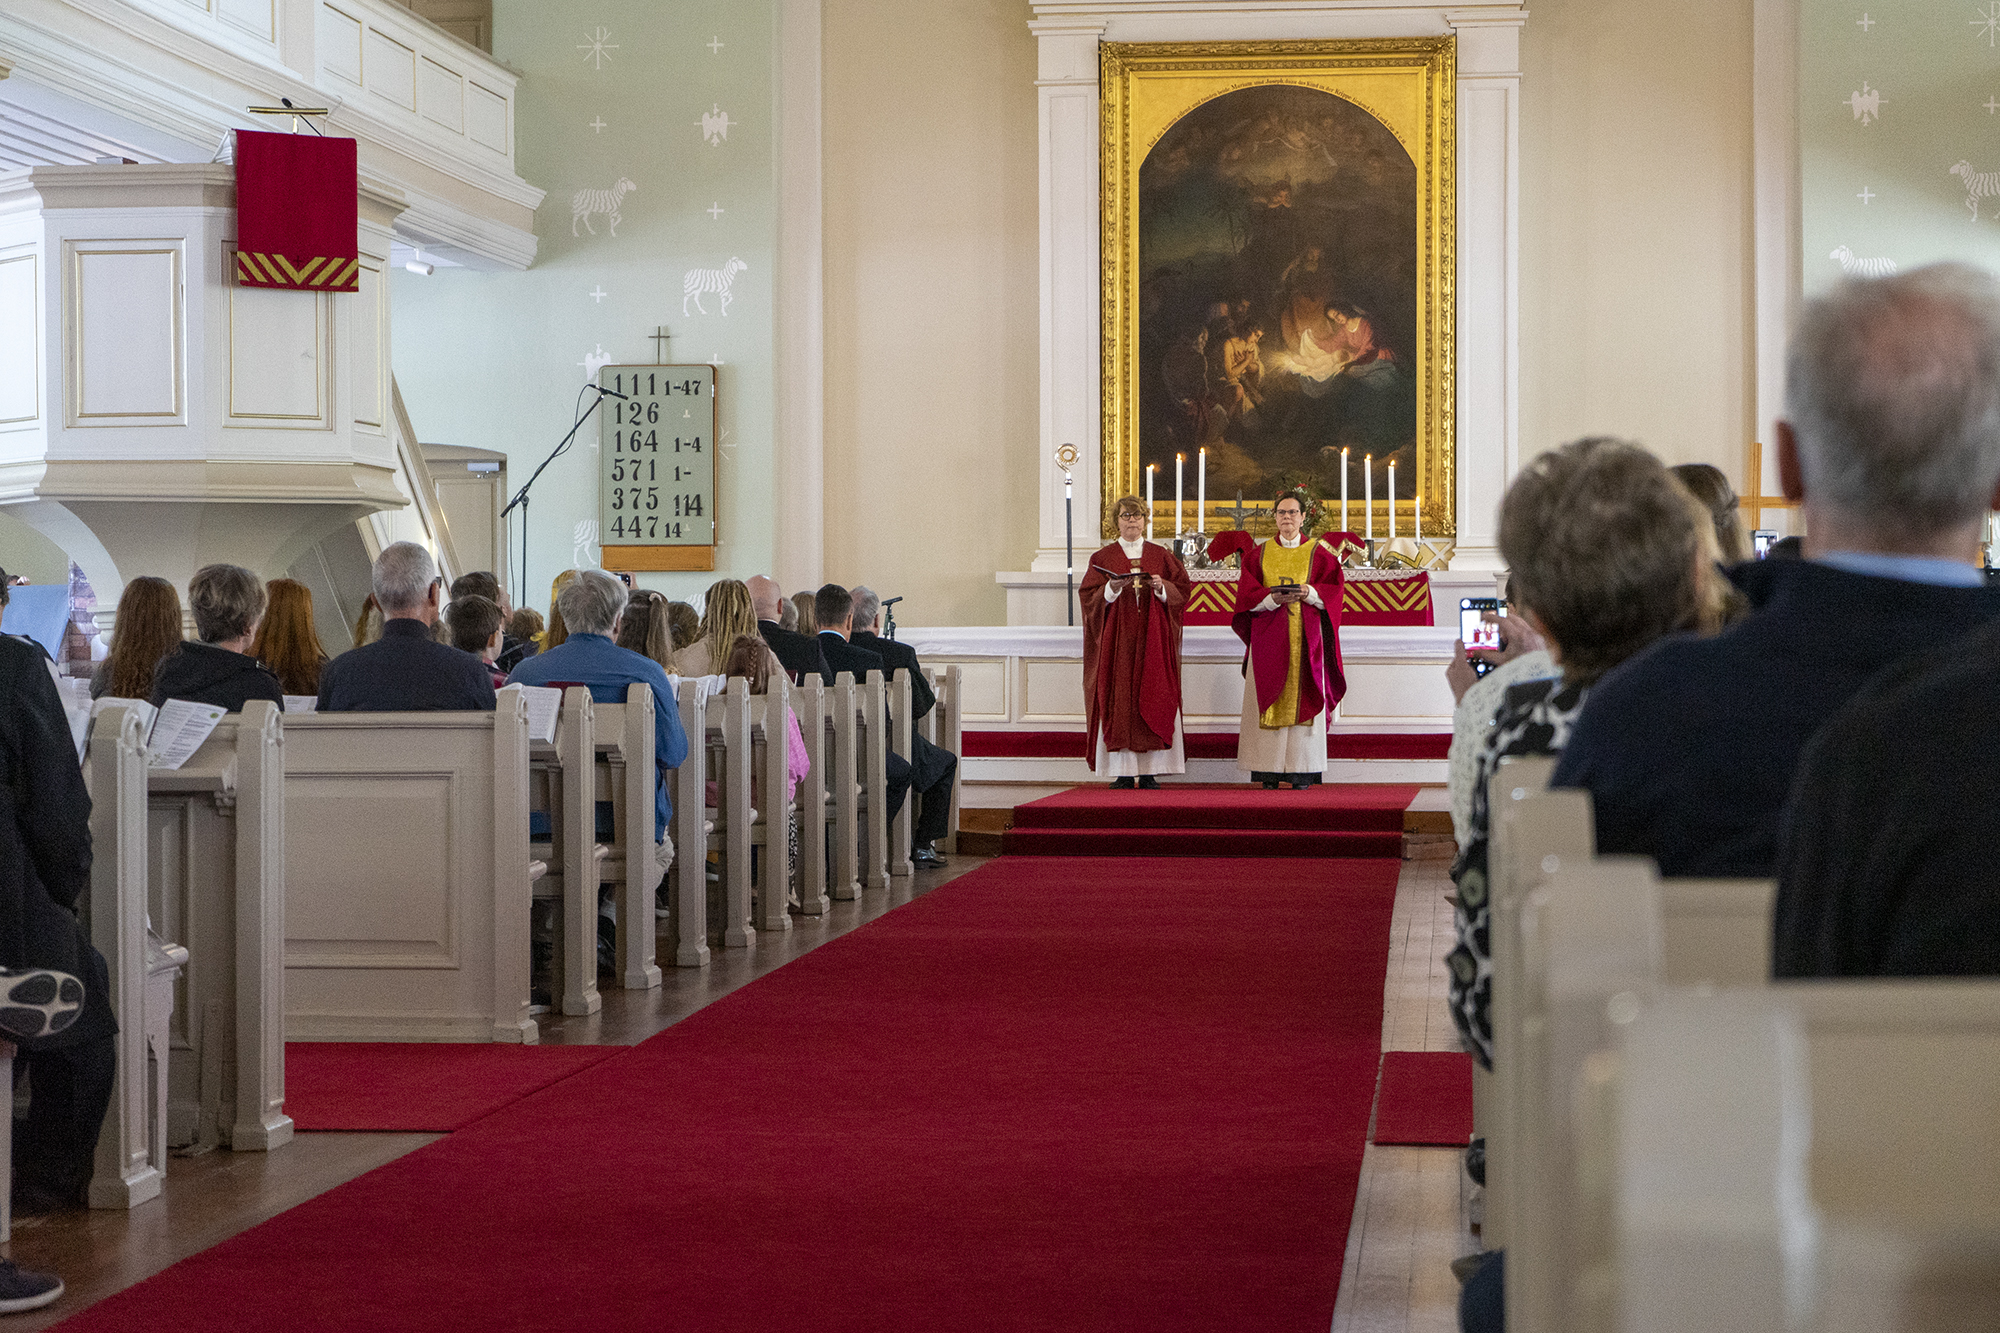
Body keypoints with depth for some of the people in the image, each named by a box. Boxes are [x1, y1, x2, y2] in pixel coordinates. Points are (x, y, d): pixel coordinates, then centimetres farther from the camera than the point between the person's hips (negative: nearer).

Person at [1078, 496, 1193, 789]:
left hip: (1153, 635, 1)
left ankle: (1149, 771, -3)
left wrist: (1161, 587, -12)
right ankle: (1123, 772, -6)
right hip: (1117, 638, -1)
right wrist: (1112, 588, -16)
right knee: (1119, 698, -7)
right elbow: (1089, 597, 2)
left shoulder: (1161, 555, 12)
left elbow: (1182, 589, 6)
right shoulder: (1104, 557, 9)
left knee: (1153, 697, -5)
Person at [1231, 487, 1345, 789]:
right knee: (1269, 701, -5)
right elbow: (1247, 594, 2)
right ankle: (1269, 772, -4)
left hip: (1305, 636, -1)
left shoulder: (1318, 554, 9)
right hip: (1268, 637, 1)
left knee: (1302, 698, -5)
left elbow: (1332, 591, 0)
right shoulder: (1259, 554, 11)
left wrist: (1309, 592, -18)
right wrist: (1273, 598, -16)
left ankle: (1301, 773, -4)